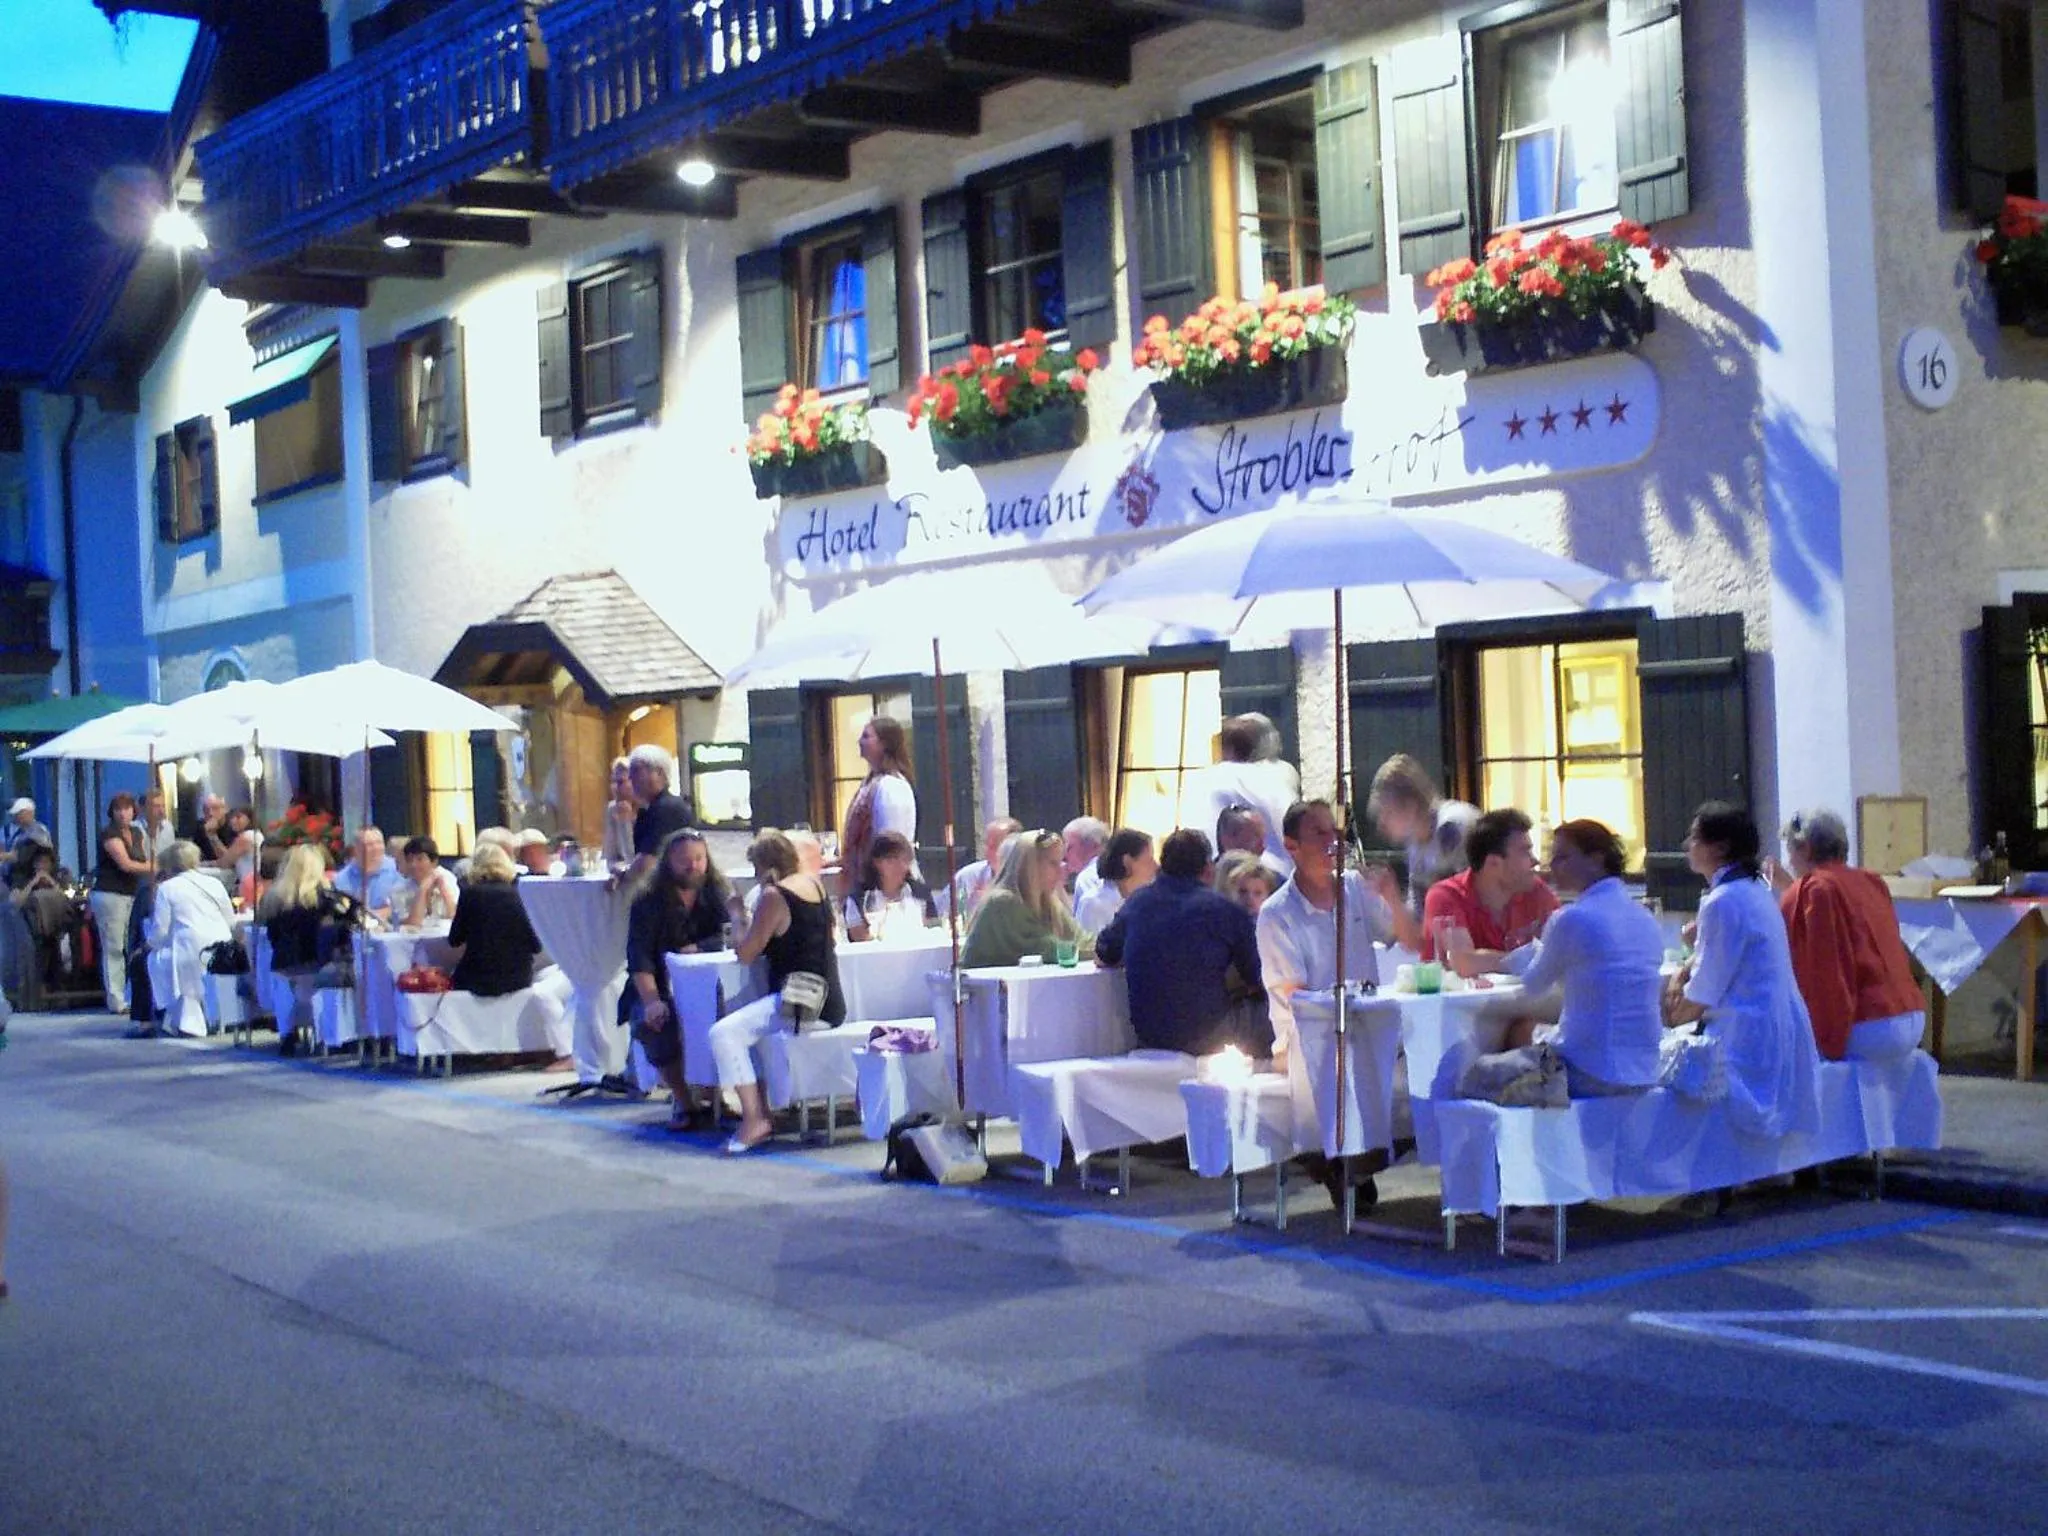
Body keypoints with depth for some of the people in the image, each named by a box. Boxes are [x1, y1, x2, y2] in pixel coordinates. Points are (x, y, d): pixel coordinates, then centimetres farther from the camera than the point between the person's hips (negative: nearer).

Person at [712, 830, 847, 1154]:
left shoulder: (774, 896, -12)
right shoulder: (815, 884, 13)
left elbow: (747, 955, -10)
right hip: (831, 1003, 10)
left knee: (723, 1033, -17)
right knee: (747, 1025, 27)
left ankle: (754, 1118, -20)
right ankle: (762, 1111, 22)